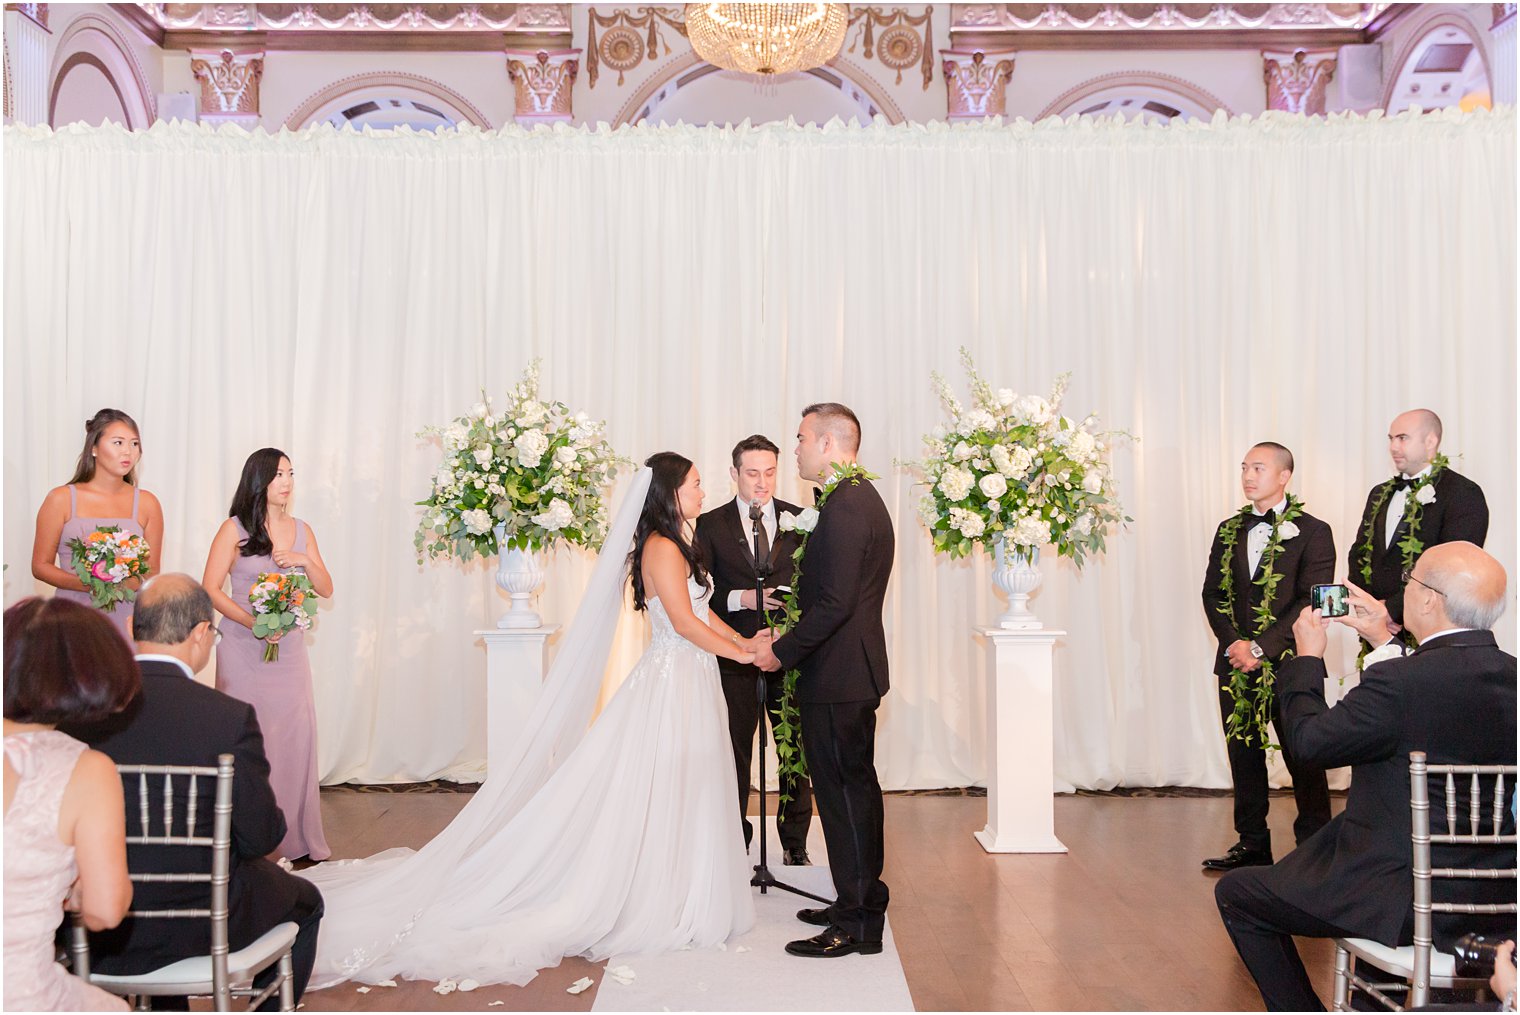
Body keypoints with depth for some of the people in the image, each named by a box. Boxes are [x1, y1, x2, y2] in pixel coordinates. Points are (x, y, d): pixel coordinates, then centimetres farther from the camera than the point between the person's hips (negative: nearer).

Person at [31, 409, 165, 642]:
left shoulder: (147, 503, 5)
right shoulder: (61, 499, 1)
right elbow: (40, 566, 3)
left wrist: (127, 583, -12)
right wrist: (88, 584, -14)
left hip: (127, 621, 1)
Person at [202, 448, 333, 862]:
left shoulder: (301, 530, 11)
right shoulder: (234, 529, -2)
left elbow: (326, 589, 11)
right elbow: (210, 589, -6)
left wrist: (304, 560, -8)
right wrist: (253, 622, -18)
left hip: (289, 648, 4)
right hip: (244, 649, -4)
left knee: (296, 734, 1)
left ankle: (296, 838, 9)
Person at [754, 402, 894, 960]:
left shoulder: (845, 506, -20)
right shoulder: (862, 497, 14)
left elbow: (834, 603, -24)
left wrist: (782, 652, -14)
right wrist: (790, 643, 15)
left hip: (837, 676, -11)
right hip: (856, 668, 11)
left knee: (844, 792, -2)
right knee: (856, 788, 18)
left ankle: (855, 924, 8)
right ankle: (862, 903, 30)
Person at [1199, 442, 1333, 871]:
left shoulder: (1313, 532, -3)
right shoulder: (1229, 530, 13)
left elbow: (1313, 603, -10)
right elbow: (1212, 593, 10)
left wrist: (1261, 647, -16)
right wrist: (1234, 644, -6)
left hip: (1289, 663, -5)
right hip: (1237, 661, 5)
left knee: (1304, 759, 0)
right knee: (1244, 755, 9)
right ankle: (1252, 843, 19)